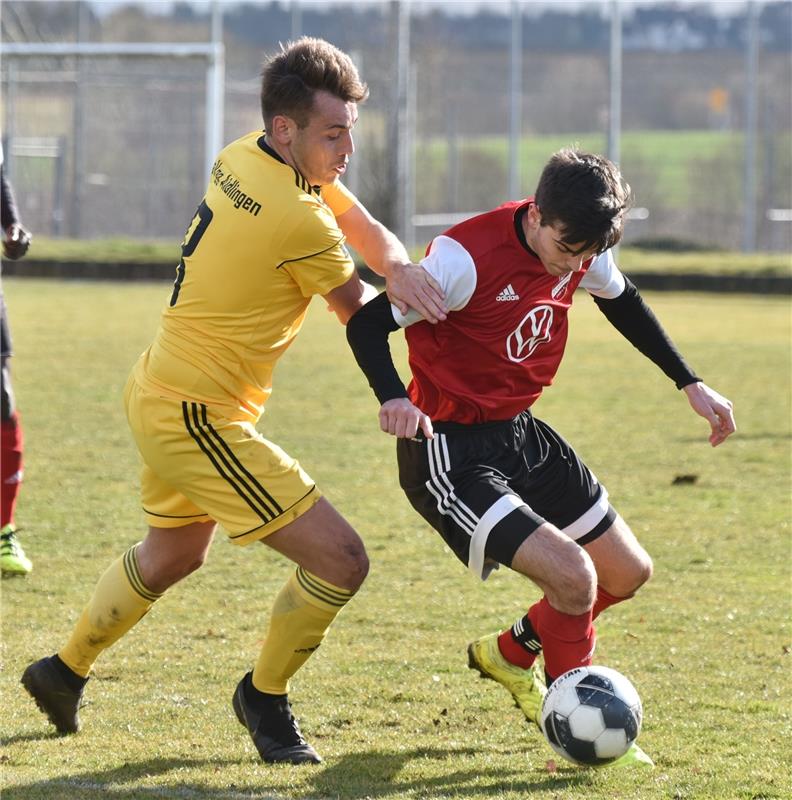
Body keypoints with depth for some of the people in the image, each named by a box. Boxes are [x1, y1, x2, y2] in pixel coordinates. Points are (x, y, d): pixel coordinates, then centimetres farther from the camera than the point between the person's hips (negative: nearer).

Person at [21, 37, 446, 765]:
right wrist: (405, 284, 11)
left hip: (162, 397, 10)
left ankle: (65, 672, 49)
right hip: (199, 420, -10)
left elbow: (366, 230, 1)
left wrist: (398, 267, -20)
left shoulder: (241, 160, 1)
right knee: (340, 560, -8)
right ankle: (265, 698, 13)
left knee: (173, 554, 34)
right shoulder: (299, 221, -27)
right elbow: (357, 311, -9)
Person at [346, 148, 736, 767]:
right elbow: (369, 323, -22)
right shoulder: (467, 257, -27)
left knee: (628, 574, 15)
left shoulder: (581, 248, -4)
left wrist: (691, 385, 18)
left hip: (520, 436, 9)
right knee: (572, 575, -23)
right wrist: (394, 398, -41)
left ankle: (510, 654, 40)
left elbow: (622, 303, 18)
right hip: (449, 454, -9)